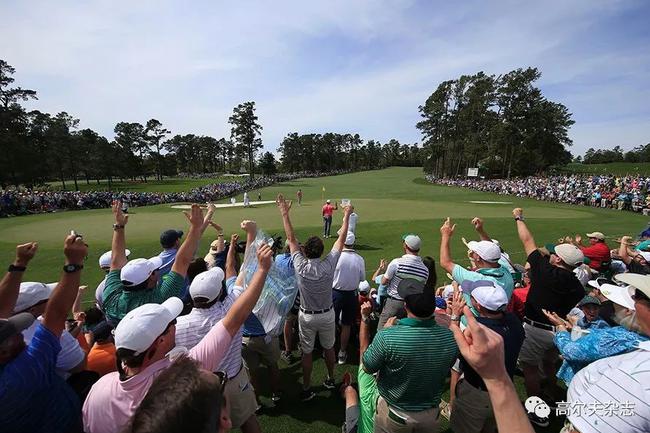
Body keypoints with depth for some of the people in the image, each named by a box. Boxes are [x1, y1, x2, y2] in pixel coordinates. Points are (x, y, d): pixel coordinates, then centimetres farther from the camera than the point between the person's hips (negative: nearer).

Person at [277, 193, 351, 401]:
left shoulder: (300, 266, -23)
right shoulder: (329, 265, -21)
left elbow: (291, 238, -16)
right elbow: (341, 239, -12)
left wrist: (284, 213, -10)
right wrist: (346, 216, -2)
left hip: (307, 316, -1)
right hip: (327, 314, 2)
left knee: (307, 352, 15)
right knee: (329, 348, 23)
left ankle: (307, 389, 29)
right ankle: (330, 380, 44)